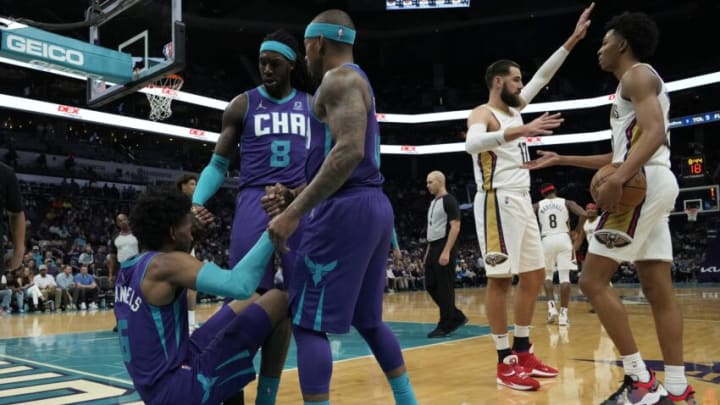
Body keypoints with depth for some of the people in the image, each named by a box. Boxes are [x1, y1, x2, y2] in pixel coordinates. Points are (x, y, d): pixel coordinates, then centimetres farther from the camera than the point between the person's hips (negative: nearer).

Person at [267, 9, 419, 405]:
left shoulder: (339, 79, -7)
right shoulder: (357, 82, 24)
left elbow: (349, 151, -23)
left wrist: (294, 212, -25)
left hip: (346, 209, -10)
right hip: (372, 205, 10)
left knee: (307, 323, -5)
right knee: (367, 319, 20)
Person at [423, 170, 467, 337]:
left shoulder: (449, 201, -10)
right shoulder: (433, 202, 17)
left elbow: (455, 227, -18)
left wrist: (446, 251, -23)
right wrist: (428, 250, 18)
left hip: (444, 249, -10)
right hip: (433, 248, 10)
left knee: (444, 288, -4)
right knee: (430, 286, 10)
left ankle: (445, 326, 6)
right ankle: (457, 317, 20)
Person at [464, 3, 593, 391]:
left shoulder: (515, 109, 19)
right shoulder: (482, 113, -6)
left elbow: (542, 75, 24)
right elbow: (471, 143, -29)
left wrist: (573, 39, 18)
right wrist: (518, 132, -41)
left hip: (523, 201, 10)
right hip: (498, 202, -9)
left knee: (534, 277, 10)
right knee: (500, 279, -7)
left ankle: (523, 351, 20)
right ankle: (505, 360, 1)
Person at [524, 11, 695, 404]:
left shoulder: (637, 74, -3)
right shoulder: (639, 82, 28)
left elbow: (655, 133, -20)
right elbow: (620, 154, 30)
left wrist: (617, 180, -33)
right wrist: (562, 160, 30)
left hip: (643, 182, -10)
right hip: (652, 184, 10)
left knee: (593, 280, -10)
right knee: (658, 289, 7)